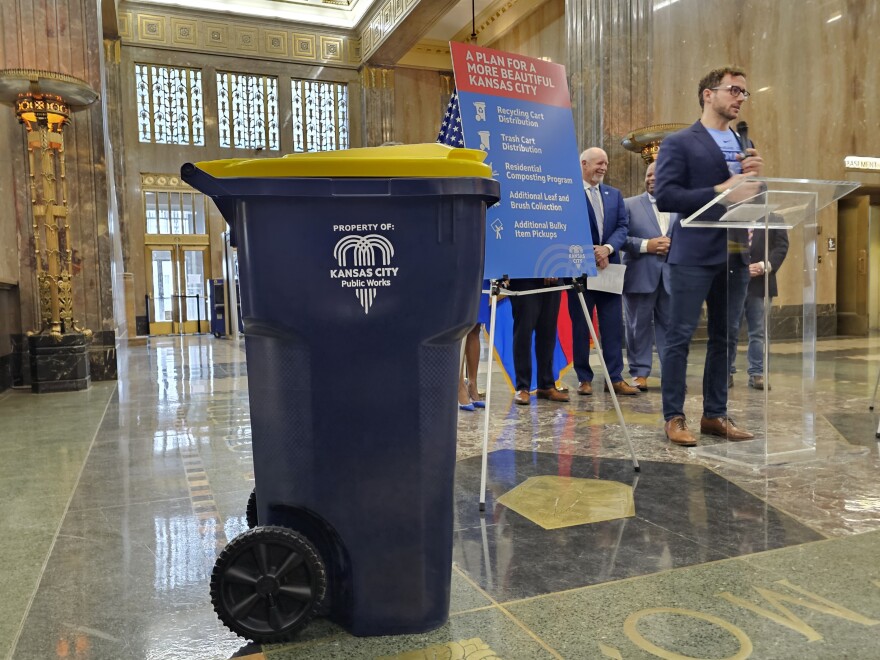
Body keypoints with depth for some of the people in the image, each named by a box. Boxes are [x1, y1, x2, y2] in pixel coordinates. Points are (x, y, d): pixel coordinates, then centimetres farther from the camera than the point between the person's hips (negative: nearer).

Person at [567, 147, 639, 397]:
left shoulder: (614, 194, 15)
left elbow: (622, 226, 6)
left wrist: (607, 248, -12)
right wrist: (589, 254, -13)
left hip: (609, 267, 5)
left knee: (613, 325, 4)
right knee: (580, 326, 3)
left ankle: (615, 377, 10)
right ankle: (584, 378, 12)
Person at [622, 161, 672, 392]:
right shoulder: (629, 205, 4)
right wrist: (646, 245, -14)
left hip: (671, 275, 2)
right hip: (640, 276, -2)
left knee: (670, 325, 6)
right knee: (639, 326, 3)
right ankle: (639, 372, 12)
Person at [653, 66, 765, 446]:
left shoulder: (744, 146, 19)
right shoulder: (679, 143, -1)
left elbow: (757, 200, 19)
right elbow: (664, 197, -13)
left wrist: (757, 176, -1)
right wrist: (720, 191, -17)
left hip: (735, 254, 7)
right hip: (694, 253, -6)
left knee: (725, 337, 9)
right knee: (680, 336, -3)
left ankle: (715, 414, 19)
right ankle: (674, 417, 6)